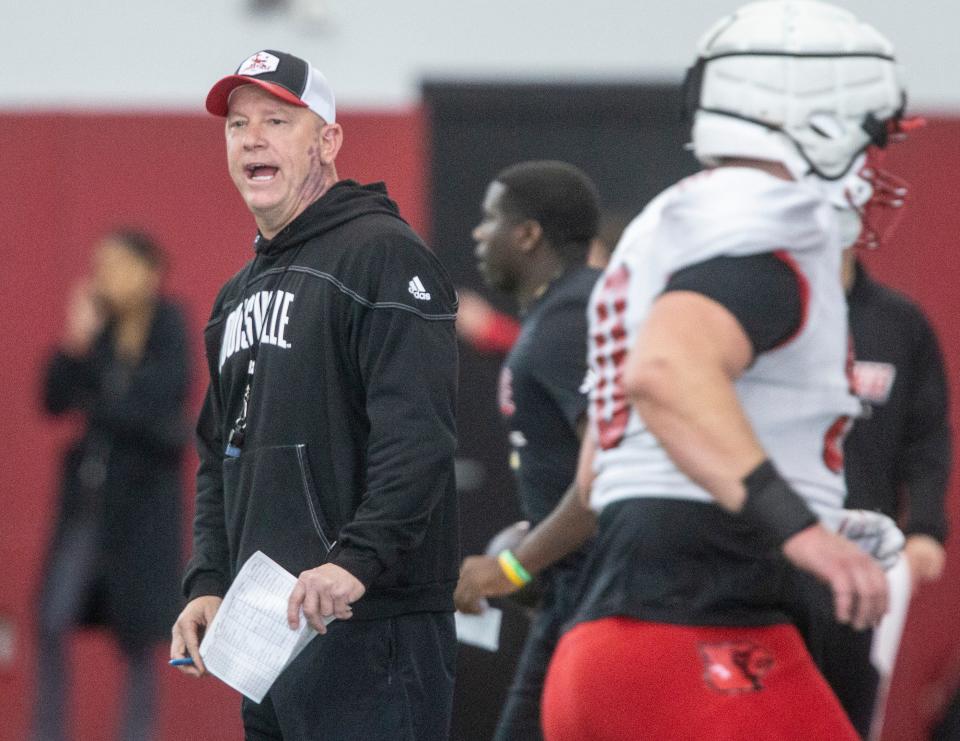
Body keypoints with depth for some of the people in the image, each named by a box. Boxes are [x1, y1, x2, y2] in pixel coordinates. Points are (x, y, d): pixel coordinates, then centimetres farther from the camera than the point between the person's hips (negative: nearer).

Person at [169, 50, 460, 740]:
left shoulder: (383, 254, -6)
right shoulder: (239, 296, 22)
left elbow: (419, 432, -18)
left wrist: (356, 560, -27)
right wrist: (208, 585, 12)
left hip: (369, 628, -9)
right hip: (265, 628, 9)